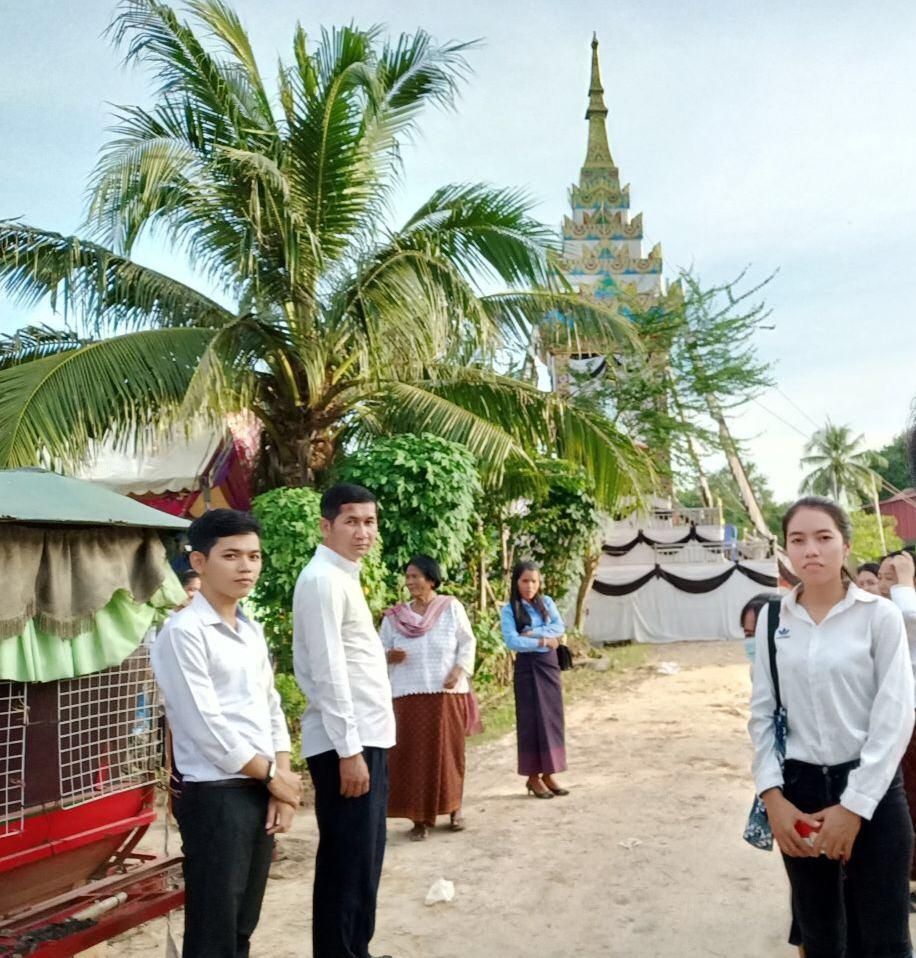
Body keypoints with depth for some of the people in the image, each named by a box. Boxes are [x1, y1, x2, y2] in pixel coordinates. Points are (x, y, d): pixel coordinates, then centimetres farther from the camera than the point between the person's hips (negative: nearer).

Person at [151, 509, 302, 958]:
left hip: (260, 794, 8)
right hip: (215, 797, -8)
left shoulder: (252, 631, 11)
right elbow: (207, 728, -18)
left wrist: (281, 787, 1)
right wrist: (272, 775, -8)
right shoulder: (183, 632, -14)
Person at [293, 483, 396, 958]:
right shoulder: (322, 580, -15)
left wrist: (364, 745, 16)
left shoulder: (344, 577, 15)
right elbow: (328, 673, -20)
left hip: (367, 738, 10)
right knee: (346, 864, 0)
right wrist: (348, 750, -21)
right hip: (345, 743, -10)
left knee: (365, 859, 19)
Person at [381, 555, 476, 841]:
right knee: (412, 755, -1)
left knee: (448, 751, 6)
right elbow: (380, 651, 8)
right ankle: (419, 817, 8)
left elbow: (467, 643, 2)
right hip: (409, 694, 1)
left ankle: (454, 809, 24)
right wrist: (389, 656, -14)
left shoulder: (451, 607, 1)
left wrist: (458, 671, -12)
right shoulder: (394, 616, 4)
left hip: (447, 693, -1)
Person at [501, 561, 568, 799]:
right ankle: (533, 777, 7)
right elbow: (512, 641, -17)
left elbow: (560, 628, -5)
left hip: (550, 664, 5)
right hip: (527, 666, -4)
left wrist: (533, 633, -16)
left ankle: (548, 774, 14)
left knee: (553, 718, 6)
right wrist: (543, 641, -14)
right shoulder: (509, 610, -6)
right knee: (531, 719, -1)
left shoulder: (547, 602, 6)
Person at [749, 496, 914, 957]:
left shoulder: (879, 615, -6)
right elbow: (762, 712, 4)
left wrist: (854, 805, -13)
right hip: (799, 788, 3)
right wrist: (772, 795, -6)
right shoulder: (772, 620, 3)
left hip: (871, 790, -2)